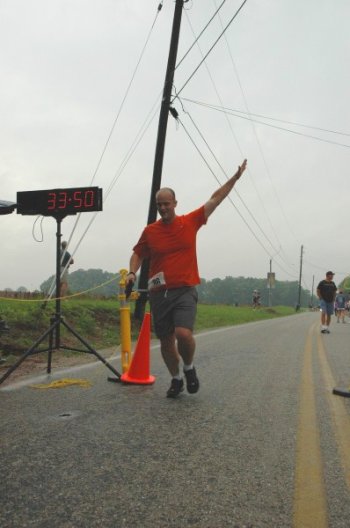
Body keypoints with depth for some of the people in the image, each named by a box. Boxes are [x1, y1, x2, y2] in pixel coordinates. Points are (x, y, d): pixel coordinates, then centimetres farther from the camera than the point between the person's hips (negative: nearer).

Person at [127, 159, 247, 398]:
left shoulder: (190, 222, 1)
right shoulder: (150, 230, 3)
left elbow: (215, 199, 5)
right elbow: (138, 254, 17)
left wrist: (235, 177, 6)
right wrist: (132, 272, -1)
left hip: (185, 291, -2)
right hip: (159, 292, 2)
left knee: (183, 333, -22)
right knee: (166, 340, 8)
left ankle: (189, 368, 10)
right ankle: (176, 379, 32)